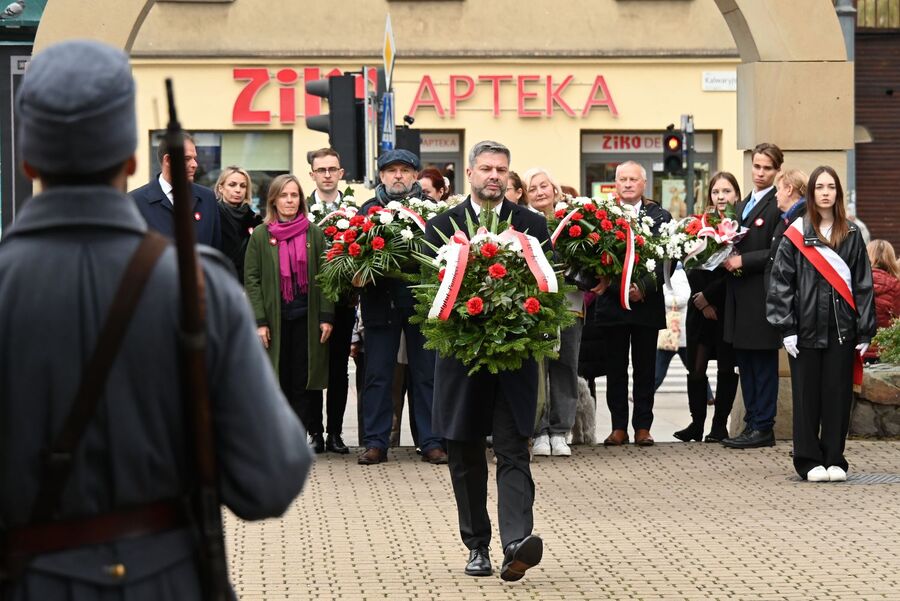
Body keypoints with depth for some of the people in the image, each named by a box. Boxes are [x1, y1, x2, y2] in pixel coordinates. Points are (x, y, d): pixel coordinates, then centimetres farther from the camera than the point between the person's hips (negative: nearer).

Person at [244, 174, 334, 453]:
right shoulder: (260, 235, 4)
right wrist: (259, 321, -7)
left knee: (304, 379, -1)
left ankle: (313, 433, 4)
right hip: (275, 315, 0)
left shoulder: (314, 233, 5)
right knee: (280, 380, -1)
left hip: (306, 315, 0)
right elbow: (251, 279, 1)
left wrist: (326, 316, -4)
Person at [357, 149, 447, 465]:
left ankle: (431, 442, 10)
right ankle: (376, 443, 11)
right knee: (377, 376, 4)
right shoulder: (368, 209, 7)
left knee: (426, 375, 4)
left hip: (421, 300, -1)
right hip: (381, 301, 1)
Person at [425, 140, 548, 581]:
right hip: (462, 356, 1)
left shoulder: (533, 225, 5)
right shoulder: (442, 225, 5)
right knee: (466, 457, 8)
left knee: (513, 453, -10)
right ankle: (477, 546, 17)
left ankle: (516, 544, -21)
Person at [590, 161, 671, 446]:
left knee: (645, 368, 5)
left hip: (646, 302, -1)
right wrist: (601, 280, -18)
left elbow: (664, 260, -5)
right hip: (611, 302, 1)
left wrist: (643, 287, -18)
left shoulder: (660, 217, 1)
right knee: (615, 368, 5)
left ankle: (643, 426, 11)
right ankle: (619, 426, 11)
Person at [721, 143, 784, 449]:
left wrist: (743, 260, -18)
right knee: (745, 363, 11)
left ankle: (763, 428, 3)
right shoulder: (742, 205, 18)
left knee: (763, 363, -1)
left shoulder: (779, 205, -10)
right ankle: (752, 424, 18)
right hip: (740, 295, 8)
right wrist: (728, 257, 2)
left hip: (762, 295, -8)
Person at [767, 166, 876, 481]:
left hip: (841, 328, 1)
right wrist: (787, 329, -7)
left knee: (838, 395, 3)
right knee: (807, 396, 3)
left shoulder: (851, 235, 7)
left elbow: (863, 284, 7)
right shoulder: (795, 234, 1)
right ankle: (809, 461, 11)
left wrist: (865, 331, 2)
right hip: (806, 328, -1)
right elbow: (781, 283, -1)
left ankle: (834, 459, 12)